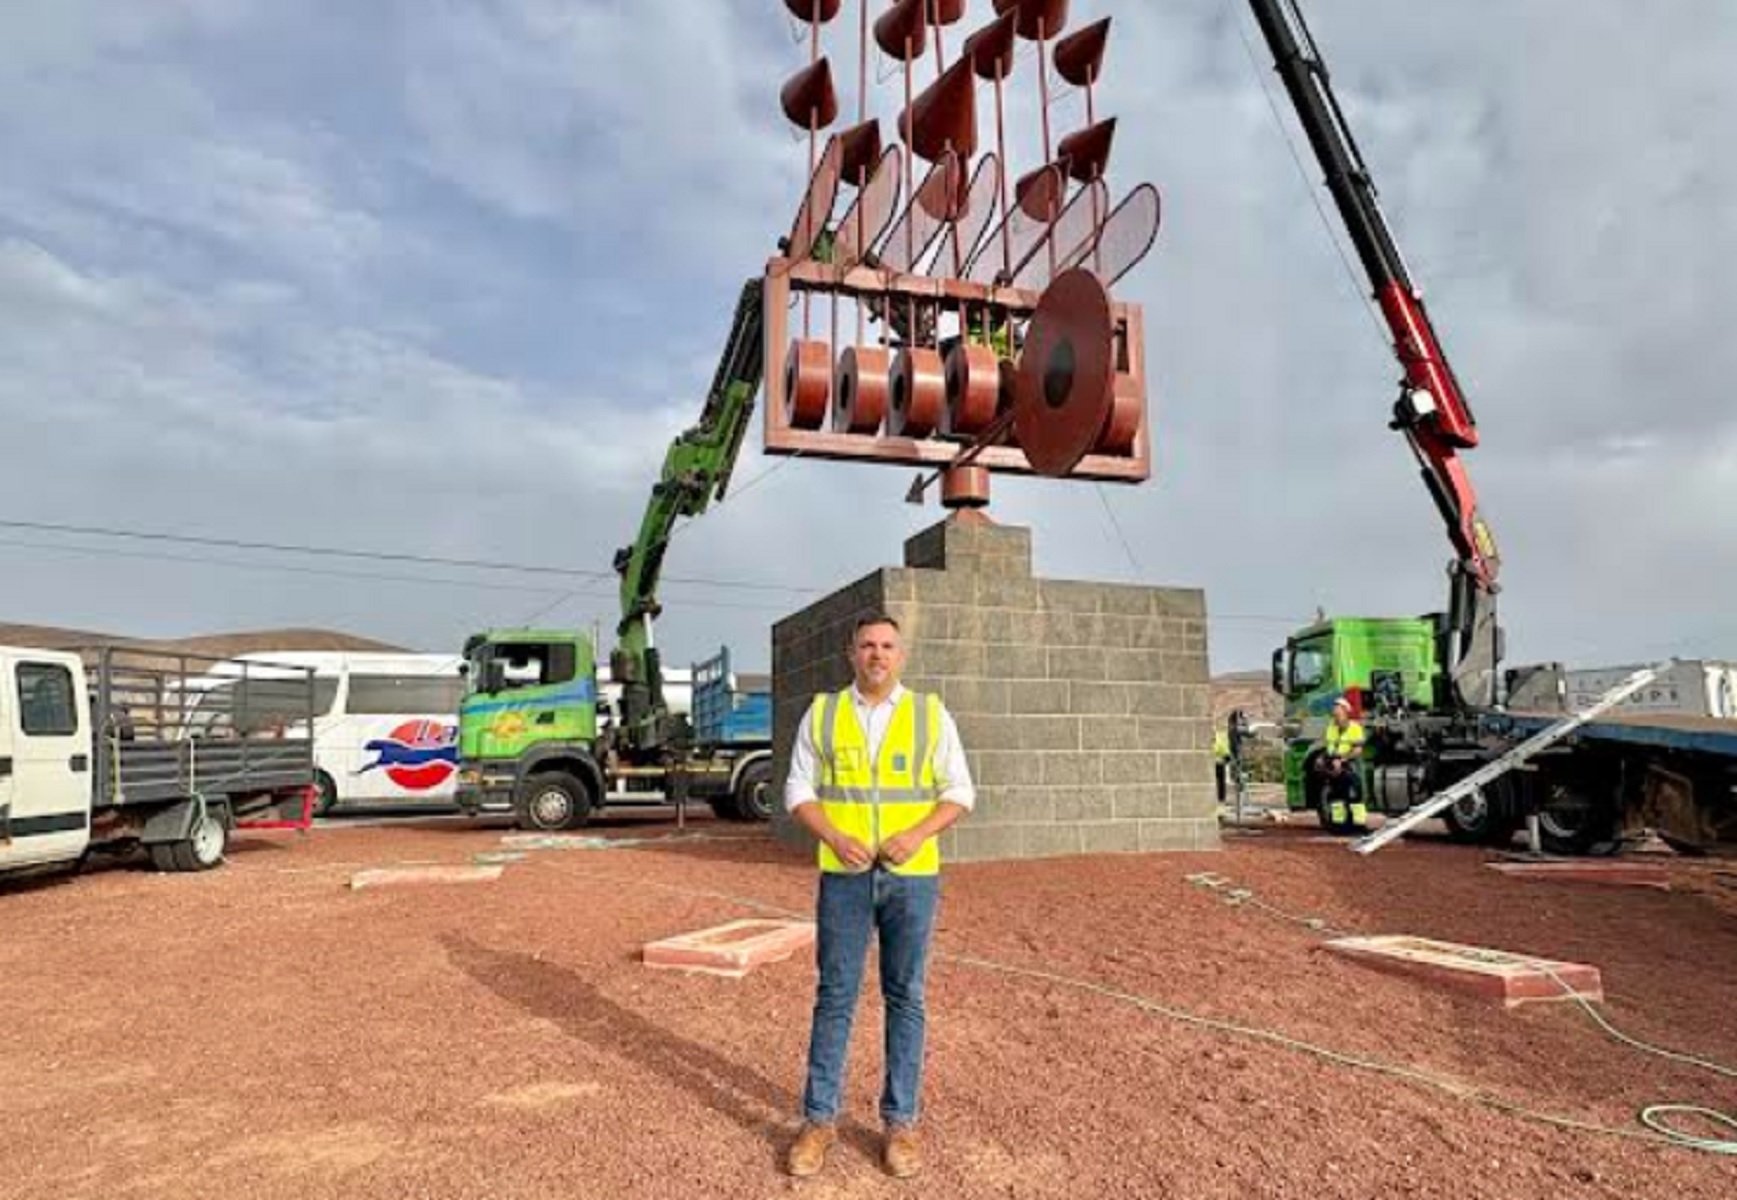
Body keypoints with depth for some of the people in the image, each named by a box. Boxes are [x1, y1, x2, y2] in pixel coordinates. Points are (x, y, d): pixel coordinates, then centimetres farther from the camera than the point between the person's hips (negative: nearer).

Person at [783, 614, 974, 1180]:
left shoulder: (931, 714, 0)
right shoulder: (822, 713, 2)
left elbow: (958, 792, 1)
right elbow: (798, 791, 3)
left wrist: (917, 835, -15)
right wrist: (835, 838, -14)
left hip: (912, 876, 0)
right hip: (844, 877, 0)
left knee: (905, 998, 7)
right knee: (834, 996, 5)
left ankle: (901, 1122, 20)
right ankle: (819, 1120, 17)